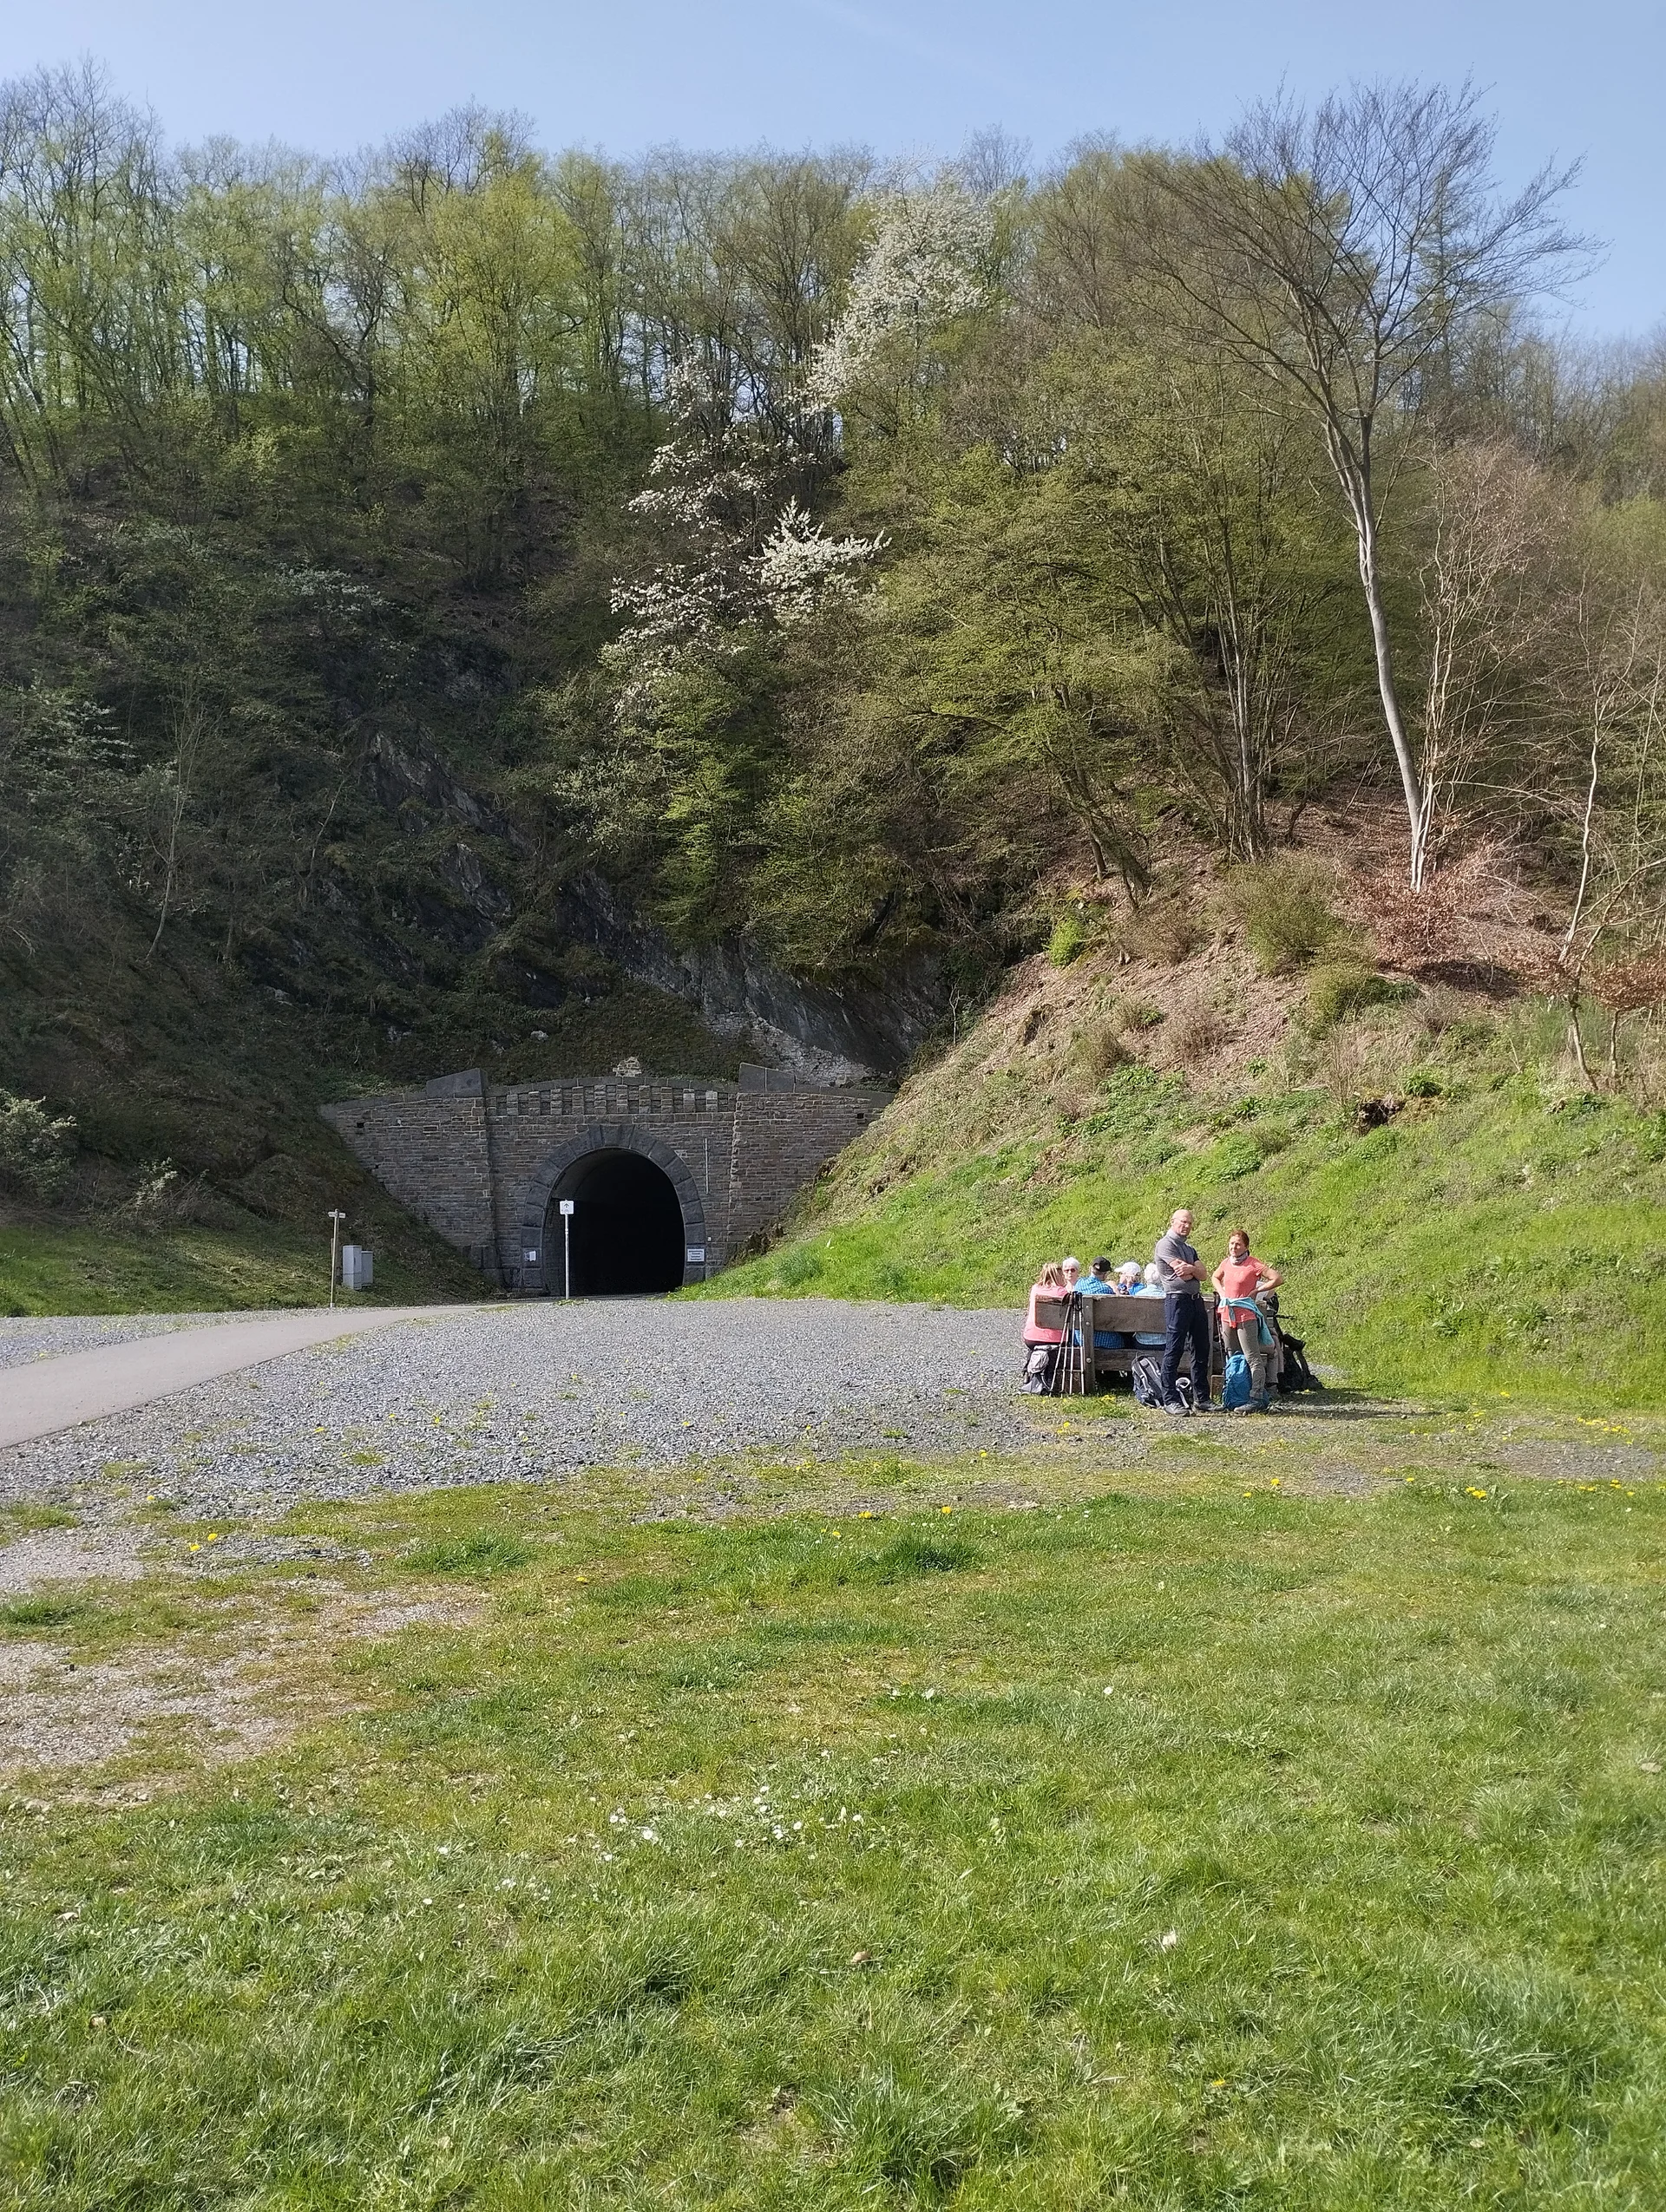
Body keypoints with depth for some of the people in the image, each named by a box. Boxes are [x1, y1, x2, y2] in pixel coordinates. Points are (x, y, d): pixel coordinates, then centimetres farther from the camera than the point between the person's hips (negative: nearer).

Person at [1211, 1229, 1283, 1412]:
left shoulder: (1253, 1264, -10)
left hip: (1246, 1315, -7)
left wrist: (1256, 1291, -9)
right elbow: (1215, 1277, 30)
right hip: (1227, 1314, 7)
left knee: (1253, 1358, -7)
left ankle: (1257, 1400, -8)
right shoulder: (1226, 1263, 9)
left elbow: (1278, 1278, -14)